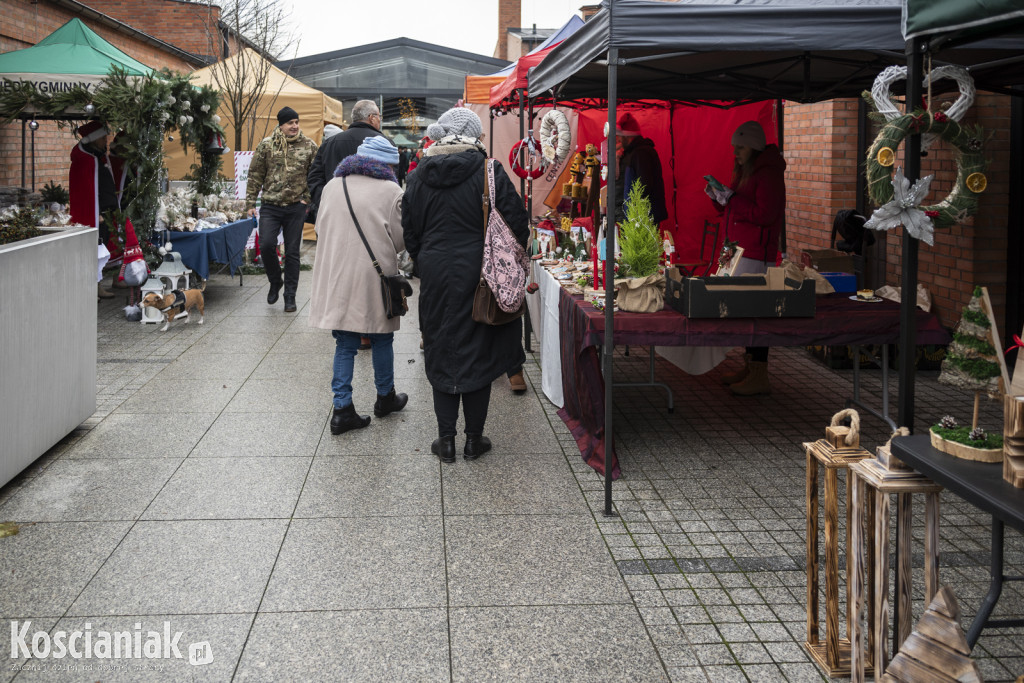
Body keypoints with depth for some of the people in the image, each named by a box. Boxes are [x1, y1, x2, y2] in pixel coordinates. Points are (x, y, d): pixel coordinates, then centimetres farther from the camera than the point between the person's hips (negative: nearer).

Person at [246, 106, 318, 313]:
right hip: (270, 206, 0)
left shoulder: (309, 146, 2)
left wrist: (307, 199, -2)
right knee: (266, 245, -12)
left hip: (296, 207, 0)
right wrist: (251, 203, 3)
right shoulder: (266, 145, 2)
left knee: (292, 252, 4)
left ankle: (290, 296, 14)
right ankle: (275, 282, 15)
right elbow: (255, 175, 5)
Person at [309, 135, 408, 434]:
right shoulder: (390, 191, -8)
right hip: (375, 276, -3)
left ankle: (342, 409, 5)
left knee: (344, 344, 8)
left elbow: (324, 231, 13)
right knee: (381, 339, 15)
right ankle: (385, 397, 30)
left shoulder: (332, 187, 5)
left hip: (338, 276, 3)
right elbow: (400, 240, -4)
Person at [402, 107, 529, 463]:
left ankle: (446, 439, 14)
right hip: (479, 274, -2)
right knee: (478, 353, 8)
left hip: (435, 276, 3)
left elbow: (410, 232, 7)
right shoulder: (489, 171, -9)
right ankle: (474, 438, 14)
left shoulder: (418, 176, 2)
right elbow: (517, 223, -7)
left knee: (441, 355, 11)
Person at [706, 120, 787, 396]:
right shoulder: (744, 170, 18)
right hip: (740, 249, 9)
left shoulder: (768, 173, -12)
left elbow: (765, 213, -21)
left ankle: (759, 378, -8)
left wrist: (730, 198, -18)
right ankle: (749, 367, 19)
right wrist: (718, 196, 6)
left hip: (758, 252, -9)